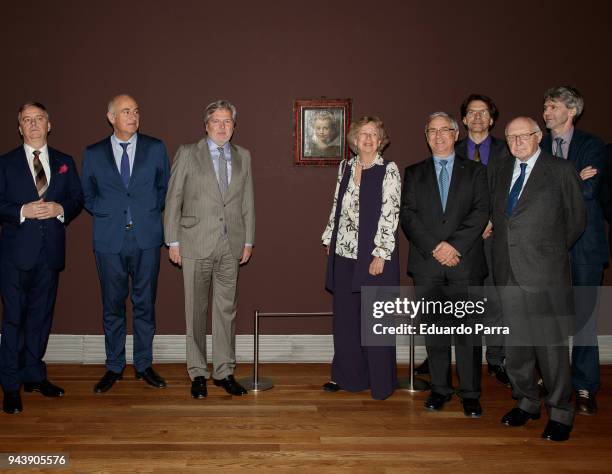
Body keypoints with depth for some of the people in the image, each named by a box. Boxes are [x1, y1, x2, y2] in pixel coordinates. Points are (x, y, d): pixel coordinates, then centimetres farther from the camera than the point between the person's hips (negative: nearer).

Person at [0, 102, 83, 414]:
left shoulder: (64, 163, 11)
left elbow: (78, 199, 9)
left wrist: (61, 209, -10)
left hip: (51, 251, 3)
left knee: (41, 316, 11)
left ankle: (34, 376, 24)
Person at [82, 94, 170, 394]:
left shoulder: (155, 148, 6)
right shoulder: (93, 154, 6)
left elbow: (165, 186, 13)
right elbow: (87, 195, 13)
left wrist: (151, 211, 1)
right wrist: (107, 214, 0)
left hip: (147, 238, 0)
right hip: (110, 241, 0)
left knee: (145, 305, 7)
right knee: (113, 307, 8)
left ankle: (144, 365, 20)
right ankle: (114, 368, 21)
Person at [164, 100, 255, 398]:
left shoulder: (243, 156, 11)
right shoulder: (188, 153, 2)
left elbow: (247, 202, 12)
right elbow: (173, 199, 0)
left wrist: (248, 240, 9)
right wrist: (173, 241, -4)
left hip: (231, 245, 3)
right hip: (196, 245, -2)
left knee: (226, 310, 7)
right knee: (196, 310, 4)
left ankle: (224, 371, 18)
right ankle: (198, 373, 17)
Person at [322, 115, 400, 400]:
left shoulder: (389, 170, -5)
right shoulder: (345, 167, 11)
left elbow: (390, 214, -11)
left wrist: (381, 254, -15)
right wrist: (330, 239, 14)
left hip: (375, 254, -5)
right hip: (344, 253, 5)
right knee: (344, 316, 11)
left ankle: (381, 382, 17)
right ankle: (347, 376, 25)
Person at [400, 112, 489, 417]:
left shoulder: (475, 171, 10)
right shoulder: (414, 173, 13)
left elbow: (481, 212, -1)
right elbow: (407, 215, 2)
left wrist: (455, 245, -14)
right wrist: (434, 247, -11)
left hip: (466, 261, -1)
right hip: (427, 264, 1)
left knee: (468, 330, 0)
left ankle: (470, 393, 12)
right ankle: (440, 388, 20)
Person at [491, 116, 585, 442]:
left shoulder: (561, 171, -2)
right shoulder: (503, 173, 14)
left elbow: (577, 219, 1)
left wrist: (552, 252, 6)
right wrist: (504, 250, 7)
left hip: (544, 272, -5)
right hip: (508, 272, 5)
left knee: (551, 343, 0)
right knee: (515, 343, 12)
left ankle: (559, 412, 15)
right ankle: (526, 401, 29)